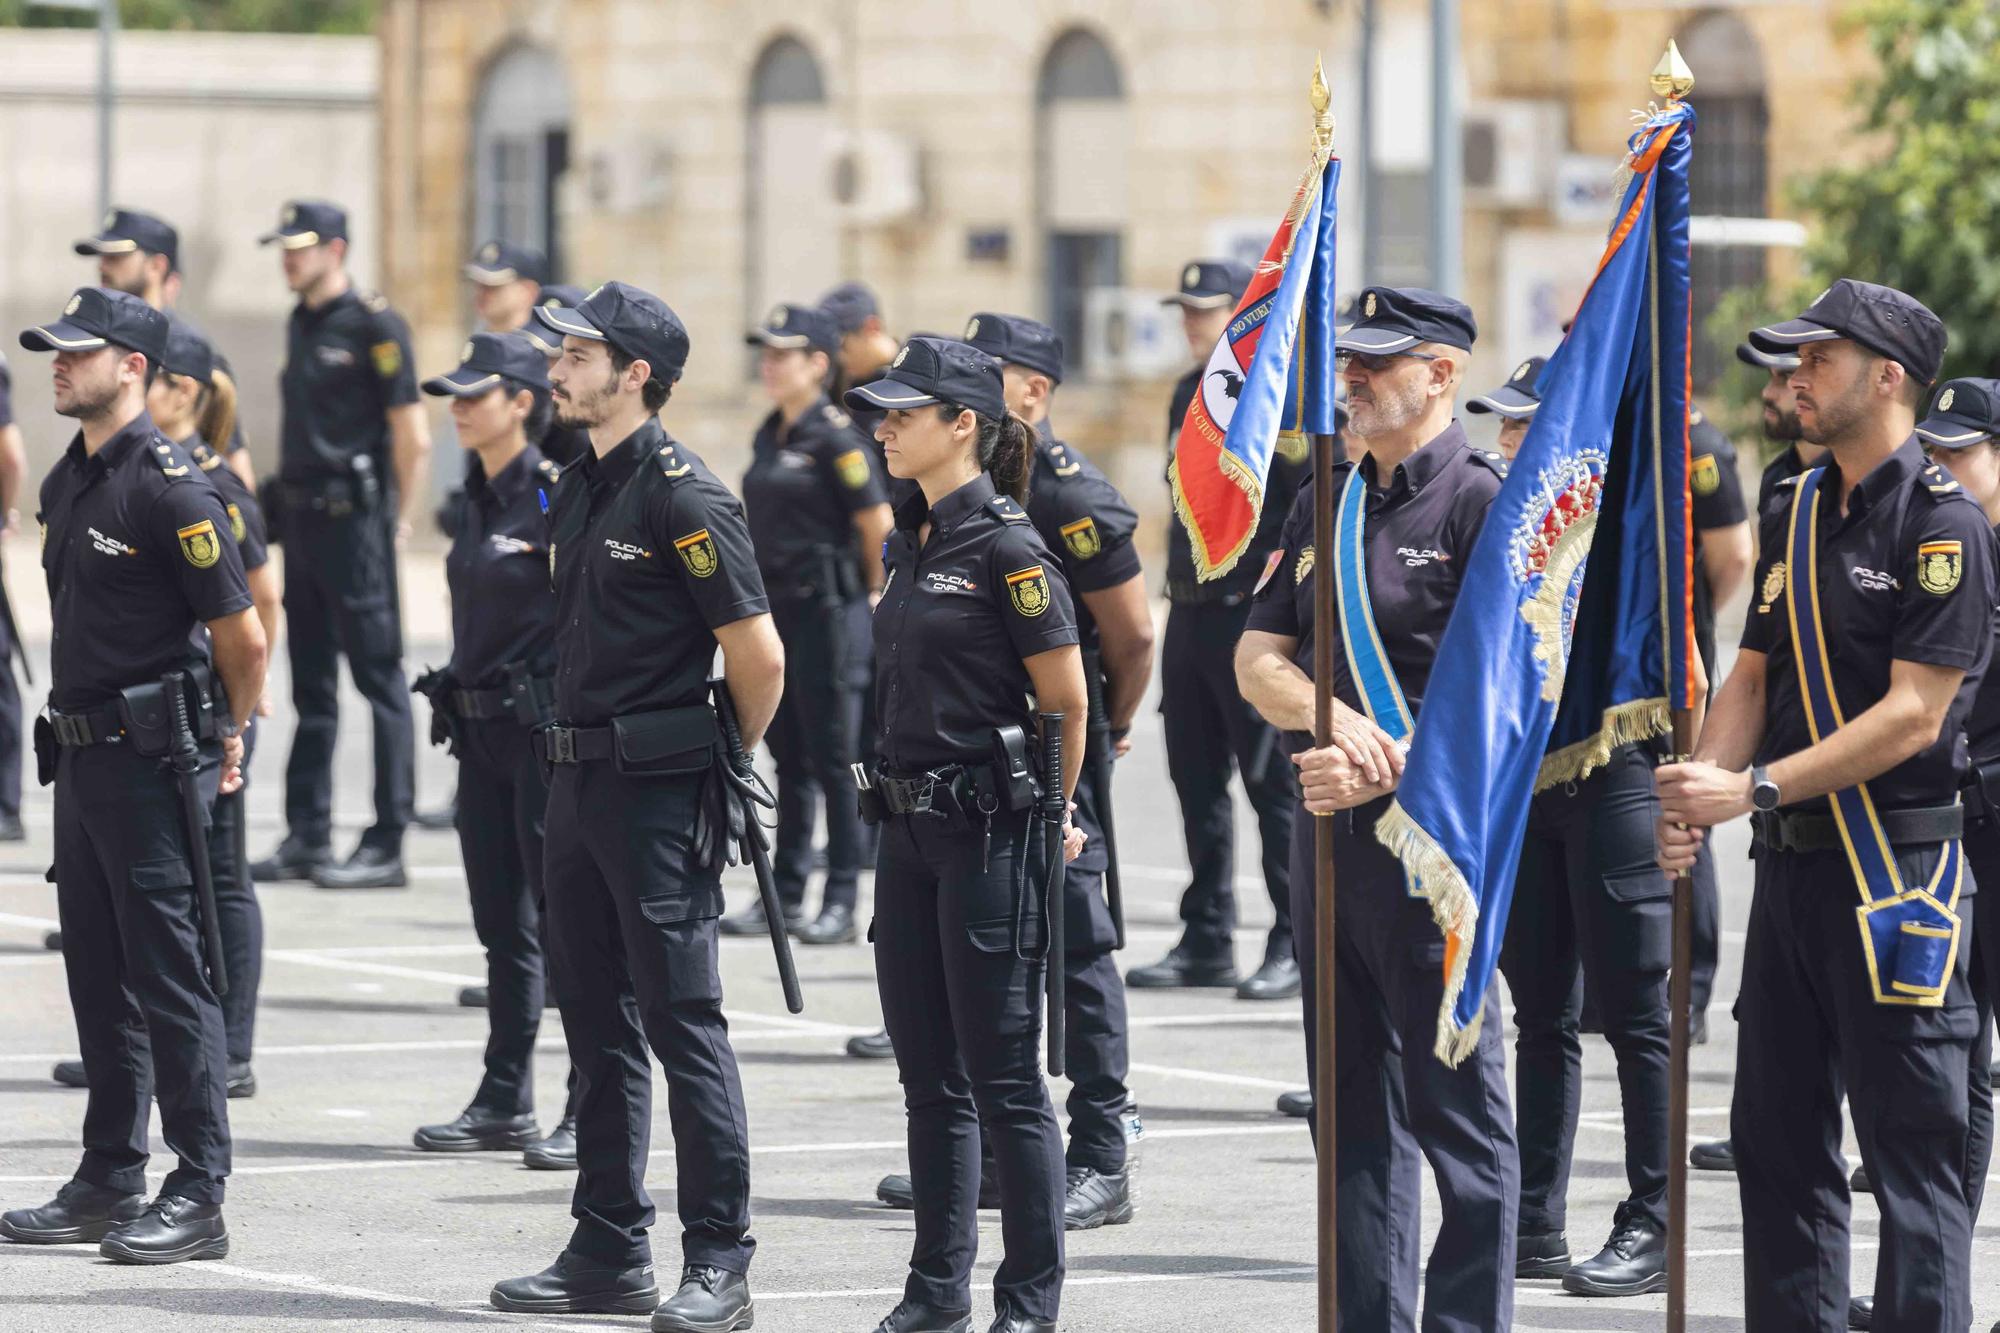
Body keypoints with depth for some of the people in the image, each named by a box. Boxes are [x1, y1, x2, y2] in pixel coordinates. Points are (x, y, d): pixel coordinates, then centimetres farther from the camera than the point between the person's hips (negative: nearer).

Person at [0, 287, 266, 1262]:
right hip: (82, 756, 9)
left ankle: (199, 1198, -3)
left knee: (170, 977, -6)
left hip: (151, 763, -9)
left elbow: (242, 638, -12)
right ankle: (108, 1184, 19)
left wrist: (227, 737, 1)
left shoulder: (171, 487, -14)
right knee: (97, 974, 12)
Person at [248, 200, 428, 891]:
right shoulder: (301, 325, 15)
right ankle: (307, 838, 15)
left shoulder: (374, 324, -10)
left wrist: (396, 523, -9)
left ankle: (386, 845, -5)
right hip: (305, 521, 9)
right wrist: (285, 494, 15)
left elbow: (413, 436, -12)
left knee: (378, 678, -5)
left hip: (355, 519, -9)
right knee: (311, 684, 11)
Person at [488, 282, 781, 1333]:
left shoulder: (681, 494, -14)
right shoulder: (579, 489, 14)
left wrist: (722, 765, -2)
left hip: (658, 790, -9)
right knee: (598, 1023, 12)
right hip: (578, 778, 9)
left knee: (682, 1020, -7)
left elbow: (758, 654, -14)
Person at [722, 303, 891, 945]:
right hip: (777, 605, 8)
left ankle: (841, 902, 0)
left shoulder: (836, 437, -12)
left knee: (832, 757, -3)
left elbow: (878, 524, -13)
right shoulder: (769, 436, 12)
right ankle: (784, 895, 17)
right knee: (789, 756, 12)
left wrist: (872, 595, -3)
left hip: (828, 610, -8)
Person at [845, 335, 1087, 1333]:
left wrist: (1045, 819, 1)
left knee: (1003, 1077, -4)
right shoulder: (911, 543, 12)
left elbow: (1067, 704, -10)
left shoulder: (1007, 549, -13)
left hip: (990, 829, -8)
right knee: (927, 1074, 12)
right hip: (909, 828, 8)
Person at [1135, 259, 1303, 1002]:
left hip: (1255, 616, -8)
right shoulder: (1189, 395, 15)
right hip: (1190, 613, 8)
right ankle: (1207, 942, 17)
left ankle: (1295, 946, -1)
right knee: (1197, 784, 10)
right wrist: (1179, 588, 18)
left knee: (1275, 784, -5)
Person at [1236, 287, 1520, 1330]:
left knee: (1454, 1098, -3)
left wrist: (1392, 770, -23)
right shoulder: (1326, 504, 15)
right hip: (1326, 827, 7)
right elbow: (1257, 659, 9)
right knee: (1353, 1101, 11)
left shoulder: (1486, 502, -7)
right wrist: (1333, 721, -12)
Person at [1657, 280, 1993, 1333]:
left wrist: (1756, 788, -20)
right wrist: (1700, 789, -4)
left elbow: (1913, 714, -17)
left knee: (1913, 1144, -5)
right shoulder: (1795, 512, 13)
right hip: (1791, 860, 8)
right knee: (1774, 1131, 11)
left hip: (1898, 871, -8)